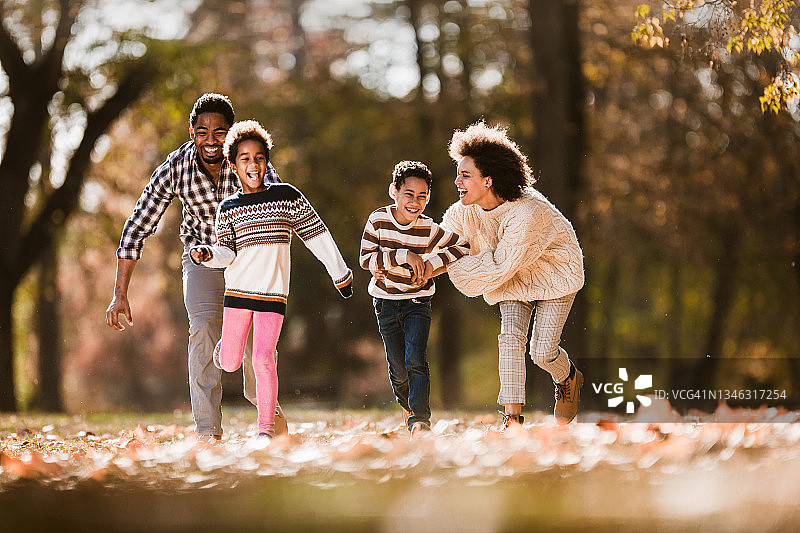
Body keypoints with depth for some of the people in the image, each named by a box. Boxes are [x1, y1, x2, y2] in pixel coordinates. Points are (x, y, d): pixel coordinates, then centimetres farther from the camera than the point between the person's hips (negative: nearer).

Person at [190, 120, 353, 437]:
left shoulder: (287, 196, 2)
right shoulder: (228, 208, 6)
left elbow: (317, 235, 8)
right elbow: (226, 253, 1)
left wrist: (340, 274, 11)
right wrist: (206, 255, -21)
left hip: (273, 292, -2)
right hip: (237, 291, 2)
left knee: (263, 360, -14)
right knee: (230, 364, 3)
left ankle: (266, 428, -6)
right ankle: (225, 347, 41)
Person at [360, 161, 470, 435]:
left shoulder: (430, 231, -16)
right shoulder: (379, 220, -14)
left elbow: (466, 247, -6)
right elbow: (365, 258, -18)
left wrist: (432, 264, -16)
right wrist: (403, 256, -27)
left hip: (417, 302, -1)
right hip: (385, 302, 1)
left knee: (416, 361, -17)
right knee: (398, 369, 7)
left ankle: (420, 418, -13)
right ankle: (408, 405, 37)